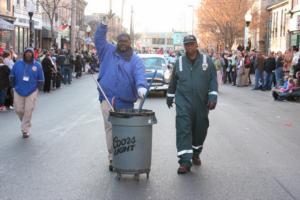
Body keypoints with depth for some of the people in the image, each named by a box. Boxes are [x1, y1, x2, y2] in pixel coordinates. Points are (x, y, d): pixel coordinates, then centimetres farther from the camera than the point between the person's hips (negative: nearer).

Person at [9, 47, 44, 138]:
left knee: (28, 111, -2)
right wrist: (14, 86, 9)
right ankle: (25, 122, 36)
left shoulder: (37, 65, -3)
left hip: (31, 92, -2)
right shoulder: (18, 63, -1)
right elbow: (12, 76, 9)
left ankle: (25, 130, 10)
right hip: (18, 91, 2)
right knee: (19, 110, 7)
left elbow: (41, 79, 4)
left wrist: (38, 88, 4)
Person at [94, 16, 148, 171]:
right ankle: (112, 158, 1)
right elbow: (99, 40, 6)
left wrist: (141, 86, -31)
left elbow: (140, 74, -11)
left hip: (126, 101, 0)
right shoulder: (108, 52, 13)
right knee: (110, 128, -4)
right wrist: (103, 26, -10)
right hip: (108, 98, 0)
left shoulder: (135, 60, 5)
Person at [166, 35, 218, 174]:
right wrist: (170, 97, 21)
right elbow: (173, 82, 16)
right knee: (183, 130, -11)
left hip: (201, 104, 1)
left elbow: (213, 80, 1)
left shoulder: (207, 61, 2)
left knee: (200, 130, 12)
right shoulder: (179, 62, 5)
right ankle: (185, 161, -11)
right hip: (183, 103, -1)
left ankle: (195, 154, 35)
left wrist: (213, 97, -9)